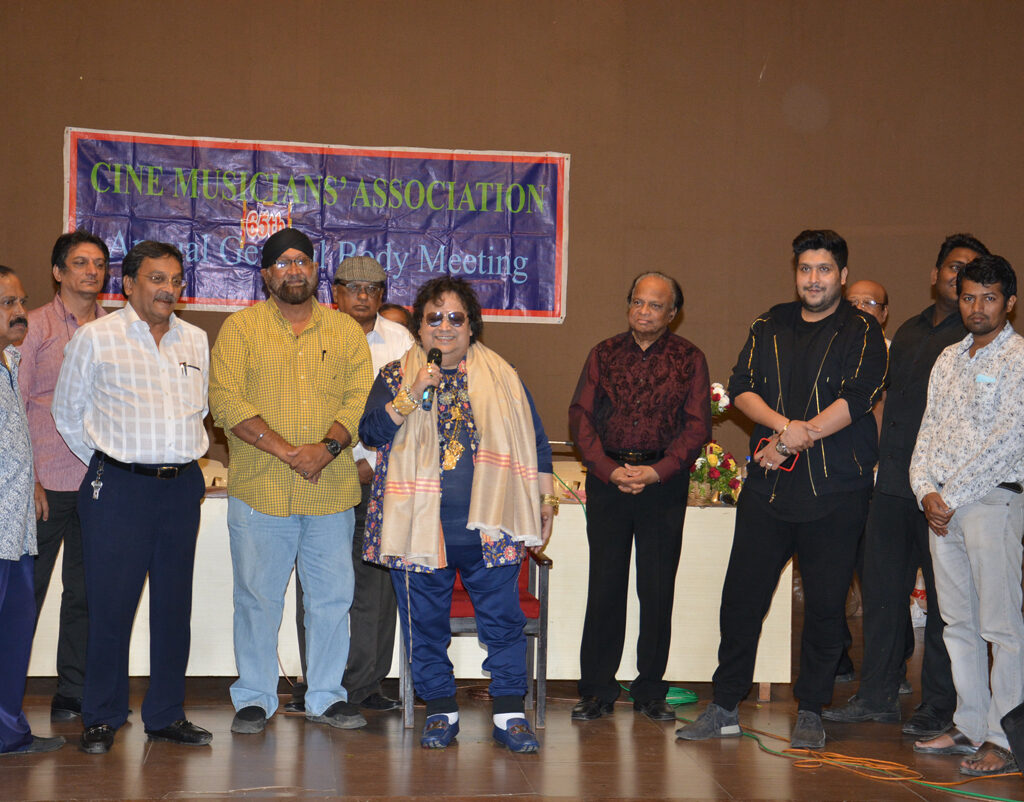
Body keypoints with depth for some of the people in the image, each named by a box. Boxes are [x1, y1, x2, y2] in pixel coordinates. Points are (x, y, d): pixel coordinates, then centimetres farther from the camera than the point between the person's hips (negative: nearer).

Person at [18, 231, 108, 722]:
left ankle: (75, 696, 17)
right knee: (26, 589, 0)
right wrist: (26, 478, -9)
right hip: (46, 482, -4)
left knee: (87, 592, 8)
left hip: (101, 482, 4)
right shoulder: (34, 327, 1)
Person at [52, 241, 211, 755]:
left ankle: (167, 715, 17)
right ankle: (101, 720, 9)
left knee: (175, 603, 8)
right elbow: (67, 413, 5)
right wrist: (106, 464, 7)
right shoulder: (95, 337, -1)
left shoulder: (196, 341, 11)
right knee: (110, 603, -3)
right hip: (118, 486, -4)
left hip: (182, 486, 4)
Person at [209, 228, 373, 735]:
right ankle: (254, 697, 16)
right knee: (257, 597, 3)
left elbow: (361, 397, 3)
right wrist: (286, 451, -15)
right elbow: (227, 402, -7)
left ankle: (326, 697, 19)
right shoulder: (240, 328, 3)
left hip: (331, 491, 2)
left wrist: (327, 447, -15)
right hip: (259, 490, -2)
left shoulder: (346, 331, 12)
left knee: (332, 596, 7)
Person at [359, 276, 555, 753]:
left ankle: (510, 714, 7)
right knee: (426, 623, 5)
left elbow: (534, 440, 16)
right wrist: (412, 396, -15)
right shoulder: (395, 377, 9)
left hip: (489, 527, 0)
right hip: (421, 527, 0)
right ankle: (441, 712, 17)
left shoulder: (502, 377, 11)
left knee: (503, 619, -1)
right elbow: (370, 431, -3)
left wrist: (545, 497, 12)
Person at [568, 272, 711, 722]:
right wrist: (609, 469, -10)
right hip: (607, 478, 1)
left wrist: (657, 471, -13)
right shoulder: (604, 354, 10)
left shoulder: (689, 359, 6)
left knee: (658, 590, 2)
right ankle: (597, 691, 9)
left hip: (663, 481, -1)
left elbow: (698, 425, 0)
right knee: (604, 586, 1)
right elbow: (580, 415, 4)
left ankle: (650, 692, 12)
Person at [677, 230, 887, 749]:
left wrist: (793, 440, -14)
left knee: (825, 604, 2)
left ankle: (810, 712, 15)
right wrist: (785, 425, -15)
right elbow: (741, 389, 3)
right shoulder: (769, 328, 14)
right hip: (767, 487, 3)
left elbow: (858, 397, -11)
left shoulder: (861, 332, 3)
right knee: (741, 595, 3)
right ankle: (725, 707, 14)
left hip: (834, 492, -3)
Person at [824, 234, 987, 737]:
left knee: (944, 598, 1)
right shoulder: (909, 332, 18)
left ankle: (940, 708, 10)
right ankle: (878, 695, 20)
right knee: (882, 589, 10)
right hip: (893, 483, 7)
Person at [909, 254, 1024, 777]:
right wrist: (926, 492, 0)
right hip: (942, 505, 7)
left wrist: (952, 496, -11)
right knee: (959, 623, 10)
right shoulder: (948, 360, 17)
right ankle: (969, 727, 18)